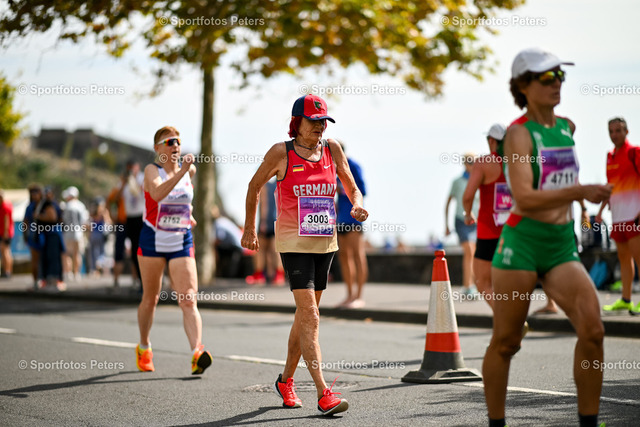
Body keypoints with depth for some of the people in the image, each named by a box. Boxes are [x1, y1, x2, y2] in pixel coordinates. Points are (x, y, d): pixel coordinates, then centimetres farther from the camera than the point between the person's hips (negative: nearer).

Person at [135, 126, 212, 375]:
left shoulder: (189, 170, 4)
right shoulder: (152, 170, -9)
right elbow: (157, 194, -32)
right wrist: (181, 171, -38)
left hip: (182, 243, 2)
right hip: (153, 241, -2)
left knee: (188, 300, -12)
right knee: (150, 298, 11)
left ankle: (197, 353, -25)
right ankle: (144, 348, 32)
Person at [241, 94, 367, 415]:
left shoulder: (332, 149, 4)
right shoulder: (281, 153, -6)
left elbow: (352, 187, 10)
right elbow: (255, 185, 8)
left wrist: (357, 206, -13)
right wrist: (249, 228, 11)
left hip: (325, 241, 5)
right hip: (293, 242, -5)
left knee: (305, 315, 14)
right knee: (310, 315, -14)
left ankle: (286, 380, 32)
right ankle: (323, 393, -19)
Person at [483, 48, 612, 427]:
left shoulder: (567, 127, 10)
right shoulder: (518, 133, -9)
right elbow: (524, 198, -22)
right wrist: (580, 192, -31)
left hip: (563, 246, 5)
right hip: (522, 243, -5)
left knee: (593, 330, -11)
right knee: (506, 342, 4)